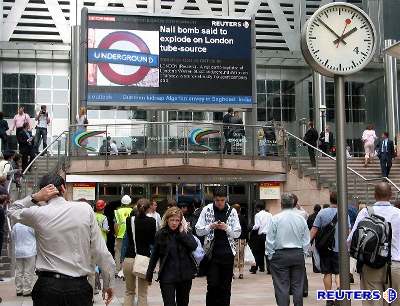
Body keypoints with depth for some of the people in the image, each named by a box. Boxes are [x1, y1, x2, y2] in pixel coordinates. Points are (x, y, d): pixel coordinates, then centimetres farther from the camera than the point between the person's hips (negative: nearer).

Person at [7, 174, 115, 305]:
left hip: (47, 285, 0)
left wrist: (34, 198, 3)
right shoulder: (86, 209, -4)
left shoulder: (38, 213, -5)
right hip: (79, 286, 0)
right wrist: (108, 283, 7)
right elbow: (101, 251, -3)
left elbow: (12, 211, 18)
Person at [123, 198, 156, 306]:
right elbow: (153, 241, 1)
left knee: (129, 292, 15)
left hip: (129, 259, 2)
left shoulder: (129, 220, -1)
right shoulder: (151, 221, -6)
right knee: (142, 294, 6)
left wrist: (135, 211, 18)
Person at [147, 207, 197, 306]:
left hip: (185, 275, 3)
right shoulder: (161, 234, -3)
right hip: (167, 276, -3)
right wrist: (149, 274, 6)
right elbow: (155, 255, 3)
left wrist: (182, 232, -15)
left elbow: (194, 246, -15)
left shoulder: (185, 232, 1)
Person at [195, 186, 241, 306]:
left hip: (227, 253, 1)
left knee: (225, 286, 6)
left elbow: (237, 233, 2)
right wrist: (211, 226, -15)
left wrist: (226, 228, -15)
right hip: (212, 253, -1)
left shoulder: (232, 211, 3)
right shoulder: (207, 210, 1)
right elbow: (198, 231, 2)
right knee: (212, 285, -4)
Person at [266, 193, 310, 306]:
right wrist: (302, 252, 16)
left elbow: (270, 240, -6)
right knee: (298, 286, 10)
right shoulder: (301, 218, 1)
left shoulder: (275, 218, -9)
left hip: (280, 255, -3)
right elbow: (306, 239, 7)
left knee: (282, 287, 0)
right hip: (298, 254, 3)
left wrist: (270, 254, 4)